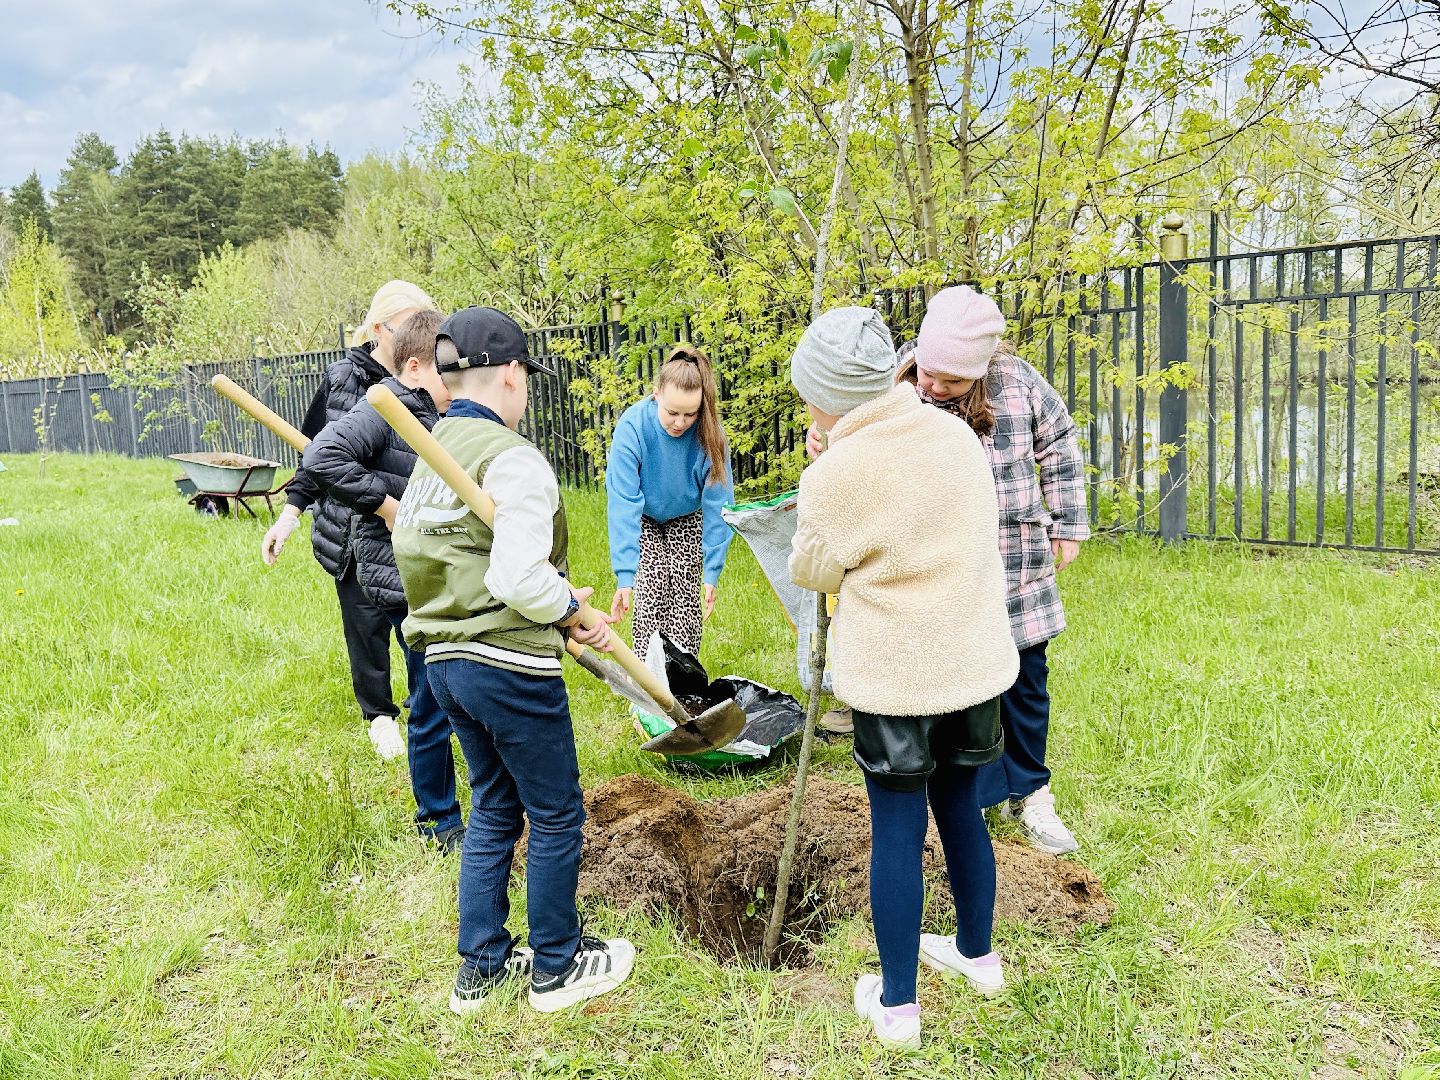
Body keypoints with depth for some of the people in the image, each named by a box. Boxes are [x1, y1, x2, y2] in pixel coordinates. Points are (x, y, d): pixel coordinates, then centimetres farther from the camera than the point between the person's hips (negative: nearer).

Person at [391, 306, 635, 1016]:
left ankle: (481, 968, 30)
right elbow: (519, 577, -26)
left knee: (494, 811, 21)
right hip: (509, 666, -9)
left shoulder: (428, 456, 11)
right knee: (556, 816, 9)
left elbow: (411, 548, 12)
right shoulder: (512, 459, -17)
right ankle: (557, 968, 24)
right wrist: (575, 615, -8)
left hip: (444, 659, 9)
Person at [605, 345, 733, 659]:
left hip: (685, 519, 2)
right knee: (651, 596, -14)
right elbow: (624, 504, -36)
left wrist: (712, 572, -25)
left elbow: (717, 504, -23)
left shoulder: (708, 433, -29)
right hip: (642, 518, -1)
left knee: (686, 598, -6)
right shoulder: (632, 427, -34)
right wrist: (625, 576, -40)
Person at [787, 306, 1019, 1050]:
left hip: (894, 679, -6)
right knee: (959, 808, 22)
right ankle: (977, 954, 41)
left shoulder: (838, 474, -18)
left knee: (896, 832, 8)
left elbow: (813, 571, -2)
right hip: (975, 663, 6)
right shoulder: (956, 434, -1)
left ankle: (897, 1004, 21)